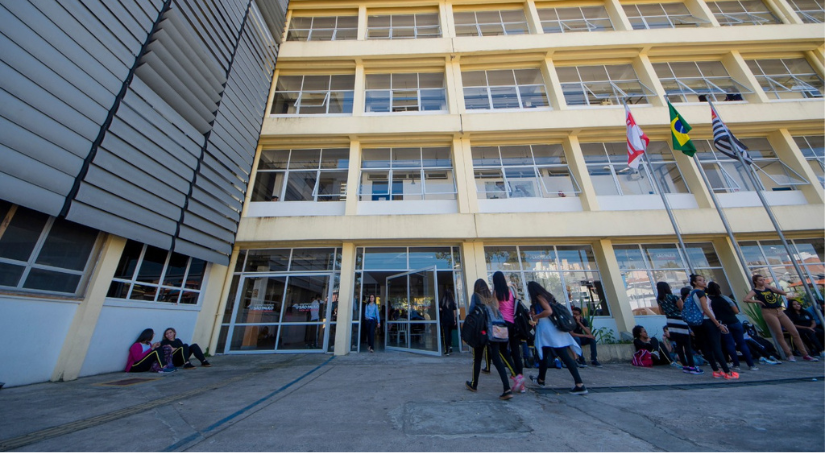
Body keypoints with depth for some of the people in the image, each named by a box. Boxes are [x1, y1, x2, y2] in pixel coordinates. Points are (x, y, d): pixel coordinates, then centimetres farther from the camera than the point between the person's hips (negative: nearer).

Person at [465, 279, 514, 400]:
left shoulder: (475, 296, 1)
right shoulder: (492, 297, 14)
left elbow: (471, 311, -5)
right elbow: (499, 314, 13)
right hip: (495, 331, 4)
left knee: (477, 359, 12)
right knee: (497, 359, 5)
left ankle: (474, 385, 26)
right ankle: (507, 389, -6)